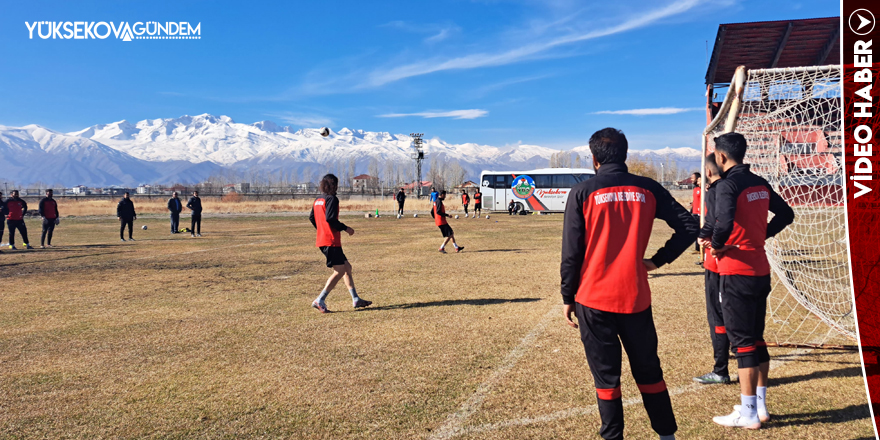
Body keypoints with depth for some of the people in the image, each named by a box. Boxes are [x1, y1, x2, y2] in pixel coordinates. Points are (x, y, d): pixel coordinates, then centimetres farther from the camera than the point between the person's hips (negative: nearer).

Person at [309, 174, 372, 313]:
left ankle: (356, 300, 16)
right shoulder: (332, 199, -11)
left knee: (347, 267, 14)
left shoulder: (318, 200, 16)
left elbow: (311, 218, 19)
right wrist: (345, 228, -11)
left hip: (322, 239, 10)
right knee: (339, 271, -7)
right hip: (331, 242, -10)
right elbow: (330, 218, -22)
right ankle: (320, 300, -10)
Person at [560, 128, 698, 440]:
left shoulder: (583, 193, -6)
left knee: (606, 375, 8)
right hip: (636, 298, 3)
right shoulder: (648, 189, 2)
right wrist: (658, 260, 6)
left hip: (593, 300, -2)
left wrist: (568, 297, 2)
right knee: (648, 371, 17)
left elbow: (571, 252, -6)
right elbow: (689, 226, 0)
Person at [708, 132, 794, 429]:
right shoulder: (760, 184, 10)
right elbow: (786, 214, 18)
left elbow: (725, 223, -30)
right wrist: (761, 235, 15)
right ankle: (760, 406, 25)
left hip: (736, 272, -8)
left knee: (743, 342, -1)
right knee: (757, 339, 16)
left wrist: (717, 245, -12)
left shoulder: (727, 185, -15)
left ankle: (748, 414, 7)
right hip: (761, 270, 8)